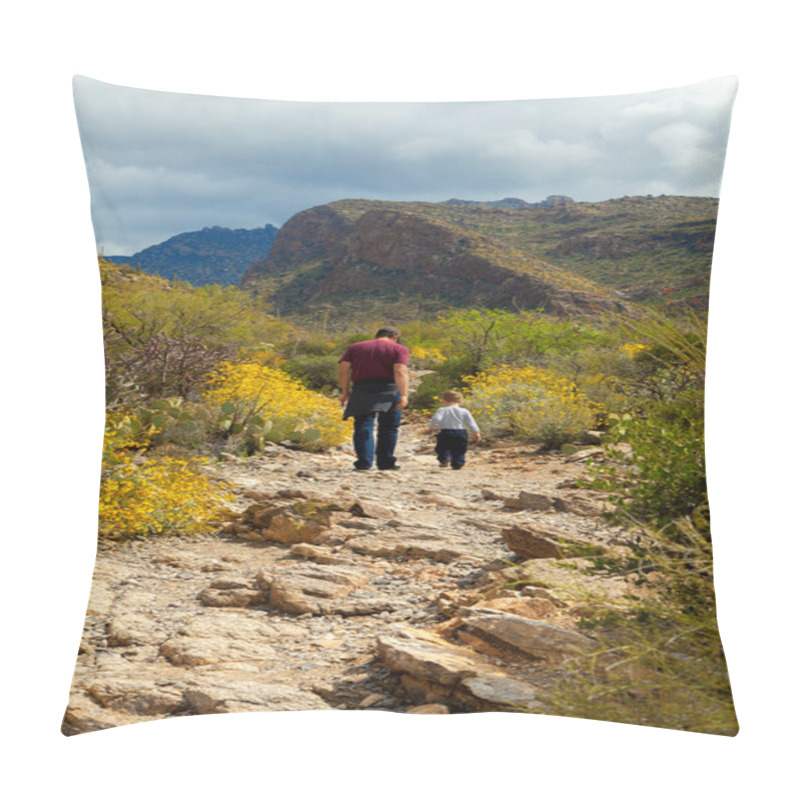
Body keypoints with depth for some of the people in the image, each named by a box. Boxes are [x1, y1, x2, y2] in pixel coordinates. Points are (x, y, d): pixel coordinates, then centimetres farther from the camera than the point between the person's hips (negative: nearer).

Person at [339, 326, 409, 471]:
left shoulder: (355, 347, 16)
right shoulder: (398, 349, 6)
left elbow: (344, 370, 7)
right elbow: (400, 372, -9)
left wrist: (345, 391, 11)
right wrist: (404, 395, -15)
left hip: (361, 390, 2)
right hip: (388, 390, -2)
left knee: (363, 426, 0)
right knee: (388, 428, 10)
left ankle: (364, 462, -12)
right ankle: (385, 462, 15)